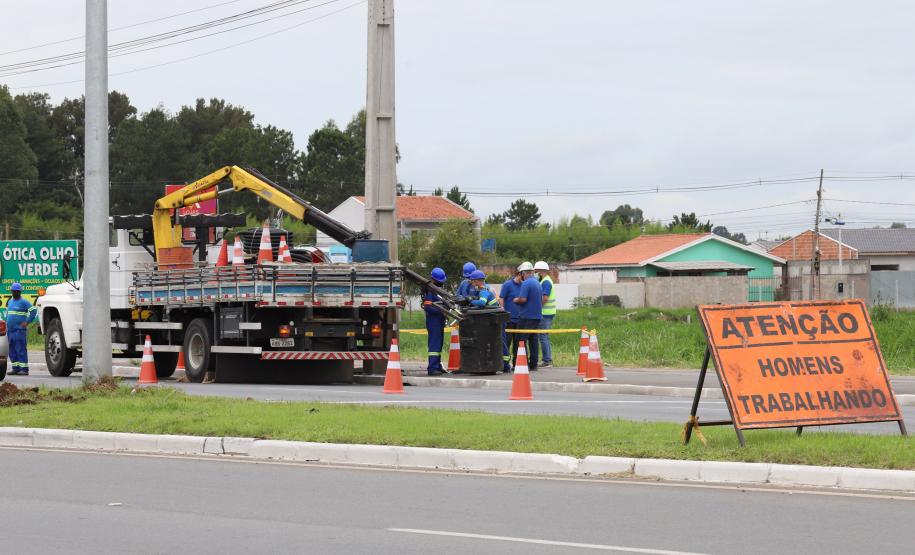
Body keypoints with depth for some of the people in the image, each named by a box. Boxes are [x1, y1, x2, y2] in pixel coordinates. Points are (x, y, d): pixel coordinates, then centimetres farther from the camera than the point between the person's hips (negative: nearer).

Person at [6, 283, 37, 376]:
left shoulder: (23, 302, -5)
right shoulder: (10, 302, 18)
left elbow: (34, 310, -13)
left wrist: (27, 322, -14)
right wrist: (7, 324, 19)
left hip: (19, 330, -8)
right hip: (10, 330, 8)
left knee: (21, 350, -11)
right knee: (12, 351, 7)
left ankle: (24, 369, -13)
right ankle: (15, 368, 11)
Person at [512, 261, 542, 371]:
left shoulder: (526, 283, -13)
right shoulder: (538, 283, 14)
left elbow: (523, 299, -20)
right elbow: (542, 299, 21)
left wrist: (515, 300, -2)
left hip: (526, 316, -8)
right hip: (537, 315, 8)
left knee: (521, 340, -4)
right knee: (534, 340, 10)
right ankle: (533, 364, 10)